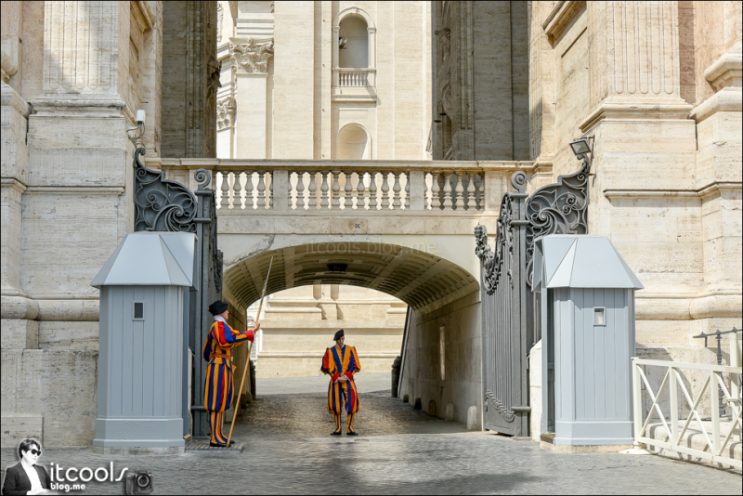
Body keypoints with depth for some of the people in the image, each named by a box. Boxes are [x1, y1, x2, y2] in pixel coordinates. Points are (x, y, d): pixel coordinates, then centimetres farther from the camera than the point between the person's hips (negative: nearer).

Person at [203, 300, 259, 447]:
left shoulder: (215, 327, 21)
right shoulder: (220, 325, -11)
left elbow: (206, 352, 25)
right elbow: (230, 340, -31)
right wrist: (251, 332, -28)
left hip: (223, 368, 11)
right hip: (220, 367, -11)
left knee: (221, 402, 13)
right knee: (217, 403, -9)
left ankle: (219, 436, 18)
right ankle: (215, 438, -9)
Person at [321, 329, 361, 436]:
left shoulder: (351, 350, 7)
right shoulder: (330, 351, 5)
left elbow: (355, 366, 2)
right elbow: (328, 368, 0)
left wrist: (346, 377, -11)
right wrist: (337, 378, -11)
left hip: (348, 381, 0)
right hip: (335, 382, 0)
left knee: (352, 403, -11)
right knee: (336, 405, 0)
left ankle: (350, 428, -4)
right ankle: (338, 429, 12)